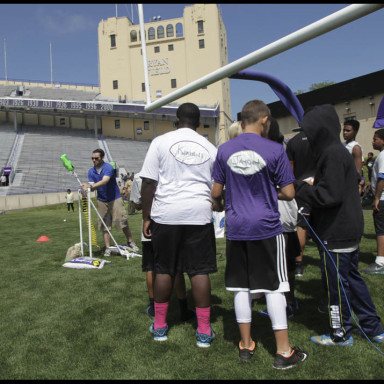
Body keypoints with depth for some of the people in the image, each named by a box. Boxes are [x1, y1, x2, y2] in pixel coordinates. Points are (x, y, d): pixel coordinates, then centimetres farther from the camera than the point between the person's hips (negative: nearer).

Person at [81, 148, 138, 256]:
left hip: (115, 199, -4)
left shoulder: (109, 168, -16)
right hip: (102, 201, 5)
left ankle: (130, 242, 17)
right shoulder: (91, 172, 3)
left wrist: (91, 186, -45)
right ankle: (107, 248, 10)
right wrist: (87, 186, -29)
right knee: (105, 225, 3)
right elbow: (92, 185, -6)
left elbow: (104, 181, -32)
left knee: (122, 221, -2)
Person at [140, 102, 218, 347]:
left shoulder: (161, 142, 2)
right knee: (200, 271, 5)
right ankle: (204, 331, 12)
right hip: (199, 214, 1)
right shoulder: (210, 148, 9)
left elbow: (148, 182, -3)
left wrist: (146, 217, 2)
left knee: (164, 270, 11)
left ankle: (160, 326, 23)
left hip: (166, 214, -1)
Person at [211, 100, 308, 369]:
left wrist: (218, 205, 26)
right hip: (267, 226, -3)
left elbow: (215, 192, 4)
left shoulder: (224, 150, 1)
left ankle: (246, 345, 25)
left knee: (241, 286, 12)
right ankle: (284, 351, 17)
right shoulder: (275, 150, -8)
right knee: (274, 287, 7)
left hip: (236, 228, 3)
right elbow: (288, 193, -7)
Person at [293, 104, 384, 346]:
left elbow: (329, 195, -24)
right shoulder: (339, 151, 13)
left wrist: (299, 187, -13)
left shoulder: (333, 154, -19)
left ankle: (341, 334, 20)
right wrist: (310, 186, 7)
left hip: (336, 233, -10)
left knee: (336, 283, 4)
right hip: (349, 229, 10)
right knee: (351, 278, 20)